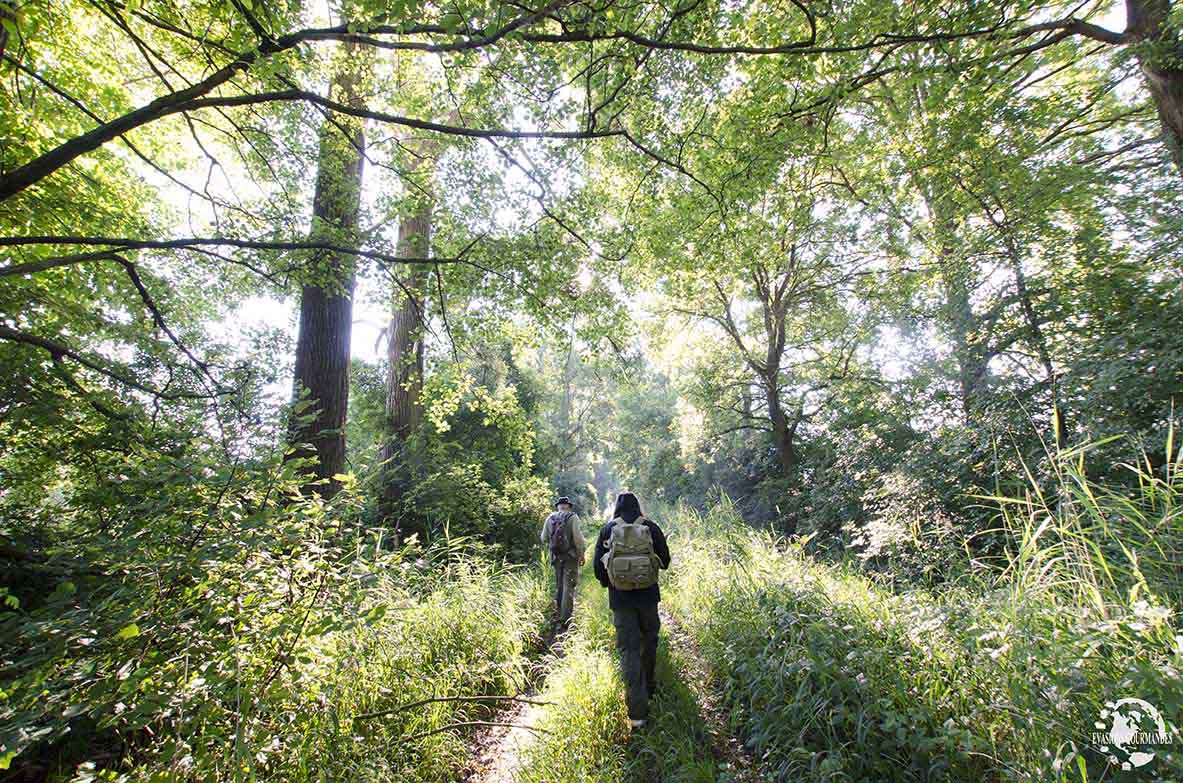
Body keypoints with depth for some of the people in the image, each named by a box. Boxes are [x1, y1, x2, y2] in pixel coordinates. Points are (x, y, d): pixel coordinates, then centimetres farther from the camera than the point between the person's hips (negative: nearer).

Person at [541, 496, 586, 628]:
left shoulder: (550, 518, 2)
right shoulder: (572, 517, -10)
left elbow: (544, 538, 7)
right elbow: (578, 537, -14)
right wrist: (582, 554, -3)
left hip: (556, 556, 4)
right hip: (570, 556, -4)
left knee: (559, 585, 20)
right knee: (569, 587, 0)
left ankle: (558, 613, 29)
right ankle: (565, 619, -2)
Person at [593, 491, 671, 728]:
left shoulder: (607, 530, -2)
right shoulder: (651, 527, -2)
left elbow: (598, 565, -1)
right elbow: (665, 560, 3)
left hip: (620, 599, -1)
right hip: (648, 595, 1)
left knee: (628, 650, 2)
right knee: (649, 642, 22)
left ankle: (638, 712, -1)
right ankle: (648, 687, 40)